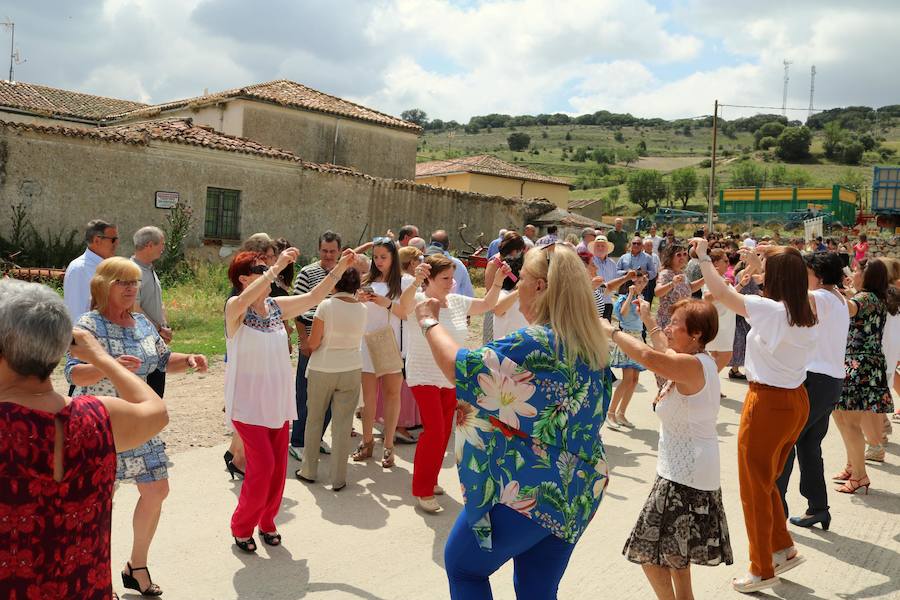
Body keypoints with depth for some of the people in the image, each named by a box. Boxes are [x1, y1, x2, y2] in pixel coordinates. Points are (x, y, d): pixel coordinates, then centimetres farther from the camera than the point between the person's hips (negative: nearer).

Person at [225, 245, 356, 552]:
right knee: (263, 465, -8)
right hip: (248, 403, -6)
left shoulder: (278, 306, 4)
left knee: (278, 466, 10)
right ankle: (241, 526, 14)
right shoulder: (234, 307, -11)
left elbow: (313, 297, 2)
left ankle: (267, 522, 31)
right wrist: (277, 266, -39)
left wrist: (340, 267, -7)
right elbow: (246, 300, -34)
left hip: (279, 400, 6)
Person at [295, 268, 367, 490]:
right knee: (343, 424, 7)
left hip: (322, 370, -2)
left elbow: (313, 343, -11)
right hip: (351, 370, 2)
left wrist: (309, 344, 11)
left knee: (314, 419, 15)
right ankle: (338, 479, 11)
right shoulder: (362, 309, -2)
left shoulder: (326, 306, -13)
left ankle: (309, 470, 26)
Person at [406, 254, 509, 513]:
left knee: (444, 432, 13)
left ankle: (430, 480, 31)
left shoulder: (457, 302, 3)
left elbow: (486, 305, 12)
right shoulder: (418, 301, -14)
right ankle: (422, 491, -1)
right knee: (434, 431, -14)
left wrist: (498, 281, -4)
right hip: (425, 378, -6)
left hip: (452, 379, 6)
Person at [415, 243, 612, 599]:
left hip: (526, 490, -7)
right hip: (578, 493, 8)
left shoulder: (534, 344, -24)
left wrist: (429, 322, -1)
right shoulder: (591, 343, 2)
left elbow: (457, 366, -19)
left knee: (462, 565, 17)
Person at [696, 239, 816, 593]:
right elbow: (787, 288, 25)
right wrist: (760, 264, 26)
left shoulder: (772, 310, -22)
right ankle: (784, 549, 33)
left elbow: (720, 293, -25)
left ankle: (762, 570, 20)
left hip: (768, 404, -8)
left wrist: (703, 257, -11)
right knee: (767, 482, 25)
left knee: (754, 488, 7)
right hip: (796, 401, 8)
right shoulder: (805, 314, 2)